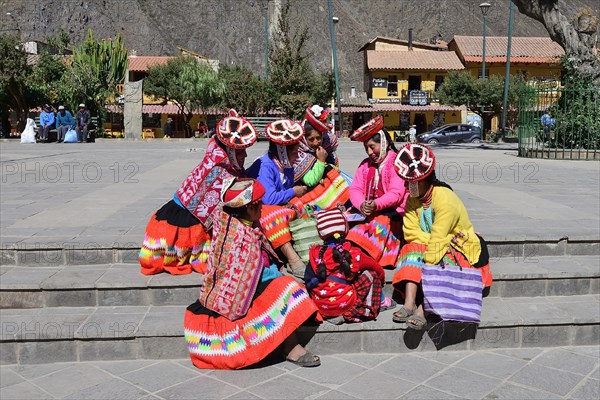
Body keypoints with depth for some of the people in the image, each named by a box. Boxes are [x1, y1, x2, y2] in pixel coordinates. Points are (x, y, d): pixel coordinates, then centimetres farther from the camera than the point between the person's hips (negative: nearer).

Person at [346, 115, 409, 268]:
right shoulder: (365, 164, 18)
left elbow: (396, 194, -12)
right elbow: (355, 189, 8)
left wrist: (376, 204, -29)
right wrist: (361, 205, -14)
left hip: (392, 213, -7)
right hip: (368, 212, 7)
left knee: (379, 224, -34)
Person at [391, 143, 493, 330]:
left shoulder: (445, 199, -23)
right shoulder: (413, 199, -1)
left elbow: (437, 239, -29)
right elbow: (411, 232, -10)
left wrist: (428, 265, -34)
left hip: (460, 249, -5)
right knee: (413, 250, -25)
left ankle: (420, 311, -43)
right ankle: (409, 304, -37)